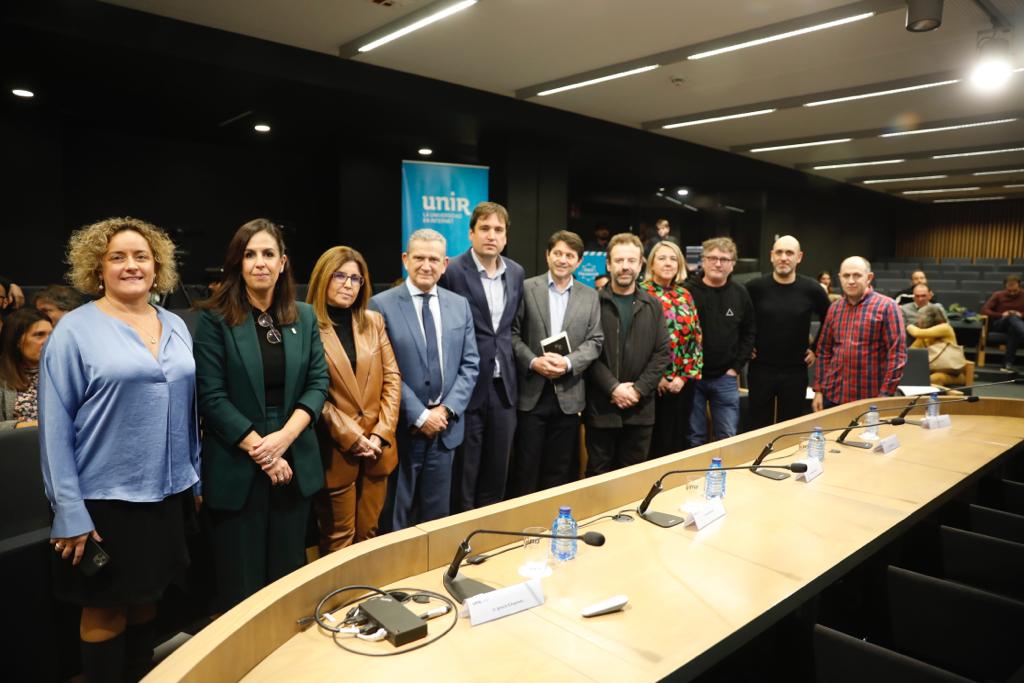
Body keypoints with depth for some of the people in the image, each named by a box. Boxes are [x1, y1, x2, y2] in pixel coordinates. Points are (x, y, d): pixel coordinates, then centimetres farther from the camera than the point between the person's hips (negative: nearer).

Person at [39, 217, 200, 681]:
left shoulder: (176, 326, 6)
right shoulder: (75, 329, -9)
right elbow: (54, 426, -11)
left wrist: (196, 479, 10)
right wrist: (69, 512, -13)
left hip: (168, 491, 5)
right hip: (105, 498, -5)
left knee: (147, 597, 19)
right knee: (107, 610, 10)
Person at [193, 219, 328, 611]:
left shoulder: (304, 317, 7)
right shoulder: (215, 319, -5)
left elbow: (318, 383, 3)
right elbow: (212, 397, -9)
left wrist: (284, 437, -12)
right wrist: (261, 451, -13)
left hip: (295, 464, 4)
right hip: (236, 468, -3)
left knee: (290, 576, 14)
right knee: (241, 584, 7)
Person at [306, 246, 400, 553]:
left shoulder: (374, 321, 9)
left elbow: (391, 377, 6)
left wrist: (381, 433, -5)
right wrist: (352, 438, -12)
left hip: (377, 446, 5)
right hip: (336, 450, -4)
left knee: (368, 533, 16)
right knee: (339, 540, 9)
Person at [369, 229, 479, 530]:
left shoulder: (460, 305, 7)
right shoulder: (381, 305, -7)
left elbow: (470, 364, 6)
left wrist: (447, 409, -7)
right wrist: (419, 416, -13)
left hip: (445, 426, 4)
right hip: (401, 428, -4)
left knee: (438, 515, 15)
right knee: (396, 518, 10)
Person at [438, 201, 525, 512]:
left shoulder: (516, 273, 8)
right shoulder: (451, 272, -10)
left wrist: (514, 362, 11)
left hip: (503, 387, 5)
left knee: (497, 476, 14)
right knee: (463, 476, 7)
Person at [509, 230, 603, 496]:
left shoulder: (590, 296, 9)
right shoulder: (527, 288, 2)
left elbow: (595, 341, 3)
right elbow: (513, 334, -2)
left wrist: (568, 362, -13)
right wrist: (533, 361, -16)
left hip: (568, 394, 2)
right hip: (532, 392, -2)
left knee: (560, 471, 11)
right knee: (525, 468, 5)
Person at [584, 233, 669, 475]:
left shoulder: (653, 306, 9)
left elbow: (662, 353, 4)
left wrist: (639, 389, -8)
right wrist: (613, 387, -14)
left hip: (640, 408, 3)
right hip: (601, 407, -2)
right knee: (599, 475, 7)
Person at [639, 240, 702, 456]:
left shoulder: (685, 295, 10)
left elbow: (696, 336, 8)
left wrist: (685, 375, -2)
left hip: (683, 381, 5)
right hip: (654, 382, -5)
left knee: (678, 439, 13)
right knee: (654, 442, 4)